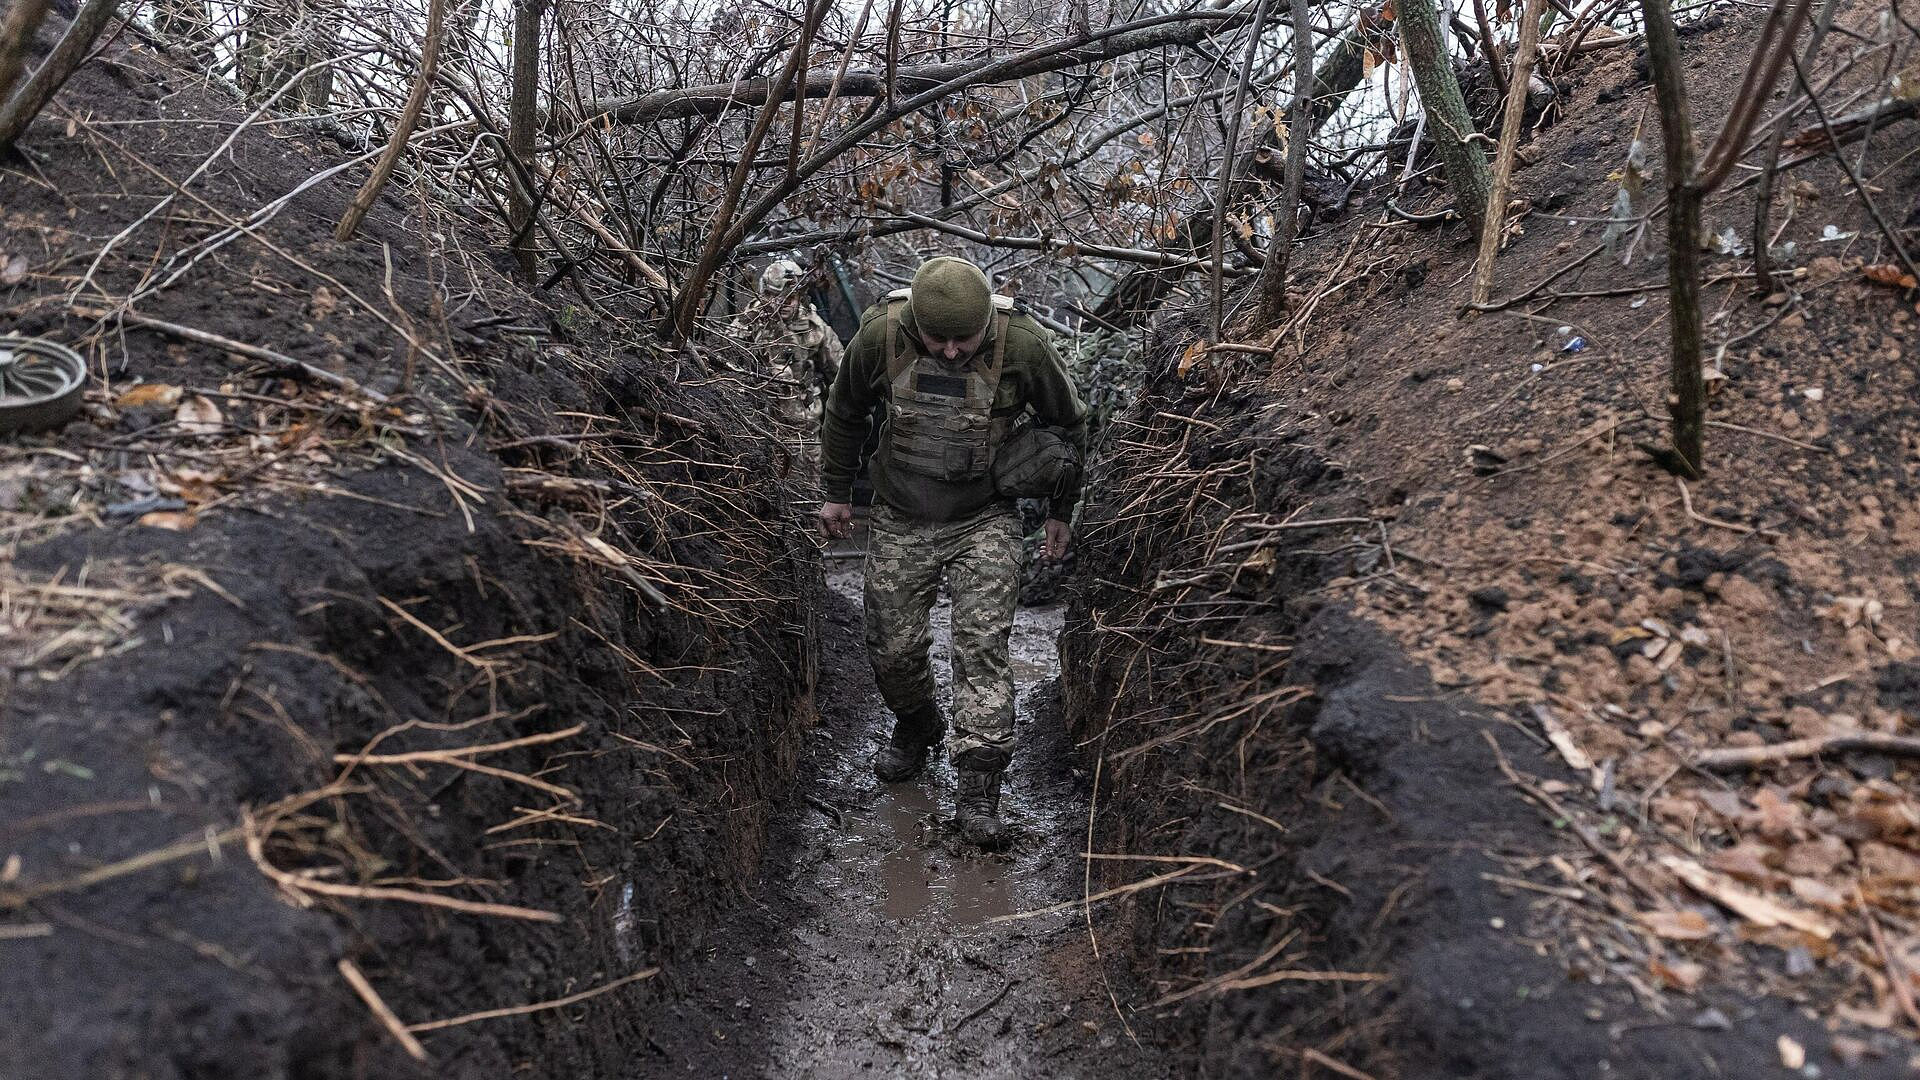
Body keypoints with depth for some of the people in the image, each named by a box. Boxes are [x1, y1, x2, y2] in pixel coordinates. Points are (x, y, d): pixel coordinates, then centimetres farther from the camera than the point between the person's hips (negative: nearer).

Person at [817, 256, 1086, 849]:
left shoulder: (1024, 343, -17)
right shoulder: (880, 334, -15)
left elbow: (1067, 424, 1)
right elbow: (845, 412, 5)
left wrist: (1061, 512, 9)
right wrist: (835, 491, 13)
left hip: (986, 521, -2)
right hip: (899, 521, 2)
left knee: (982, 645, -11)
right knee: (893, 647, 8)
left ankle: (978, 791, -6)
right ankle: (916, 728, 38)